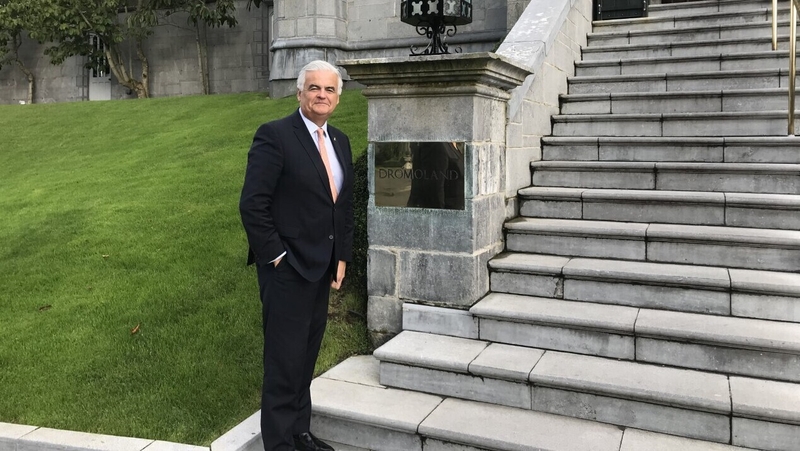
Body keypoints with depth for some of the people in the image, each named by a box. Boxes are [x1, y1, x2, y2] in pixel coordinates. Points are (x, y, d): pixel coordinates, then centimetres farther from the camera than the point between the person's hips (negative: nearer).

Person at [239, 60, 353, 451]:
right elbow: (252, 204, -14)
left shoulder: (340, 141, 11)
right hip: (287, 268, -7)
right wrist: (276, 256, -14)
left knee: (307, 356, 15)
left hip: (323, 269, 7)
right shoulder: (274, 135, -11)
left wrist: (342, 256, 10)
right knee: (285, 360, 1)